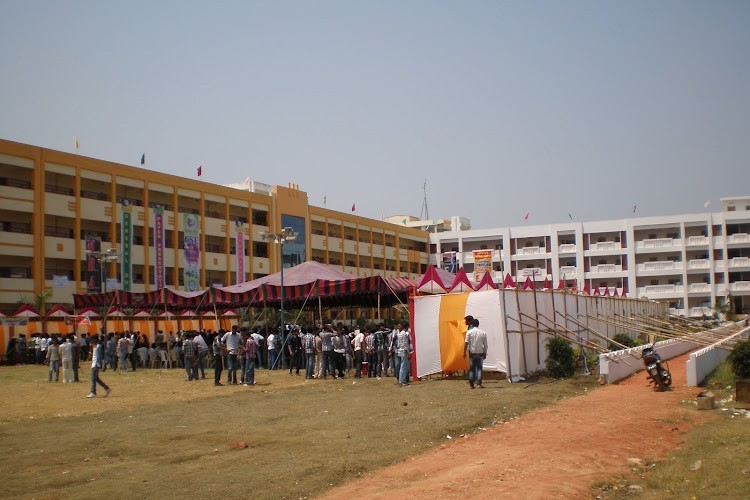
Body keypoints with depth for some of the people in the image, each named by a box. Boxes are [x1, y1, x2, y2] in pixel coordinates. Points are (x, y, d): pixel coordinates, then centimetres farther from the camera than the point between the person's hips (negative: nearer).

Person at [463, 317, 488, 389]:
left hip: (472, 352, -1)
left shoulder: (469, 332, -3)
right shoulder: (483, 332, 3)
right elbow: (485, 345, 5)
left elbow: (466, 343, -9)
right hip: (480, 353, 1)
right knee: (479, 368, 4)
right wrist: (485, 353, 13)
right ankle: (479, 382, -9)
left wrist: (464, 352, -4)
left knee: (472, 369, 6)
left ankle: (471, 384, 6)